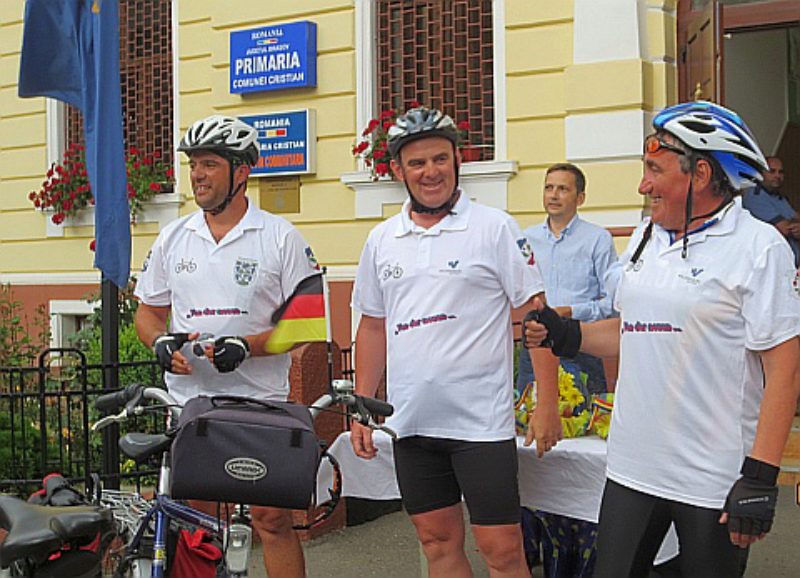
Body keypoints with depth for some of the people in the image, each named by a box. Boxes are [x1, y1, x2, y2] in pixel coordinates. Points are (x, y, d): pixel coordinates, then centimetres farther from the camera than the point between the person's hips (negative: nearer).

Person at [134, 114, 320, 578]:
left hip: (260, 402, -4)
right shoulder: (173, 238, 10)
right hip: (189, 399, 4)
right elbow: (148, 311, 17)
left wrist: (247, 346, -19)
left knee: (272, 519, -2)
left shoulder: (280, 237, -2)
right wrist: (162, 342, -5)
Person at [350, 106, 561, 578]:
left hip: (481, 420, -4)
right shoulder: (382, 240, 9)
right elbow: (373, 328, 15)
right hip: (410, 421, 5)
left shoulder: (494, 228, -5)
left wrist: (547, 403, -11)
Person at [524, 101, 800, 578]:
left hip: (715, 481, -6)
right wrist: (565, 335, 5)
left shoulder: (759, 247, -10)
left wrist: (760, 477, -19)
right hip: (633, 467, 6)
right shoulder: (644, 238, 11)